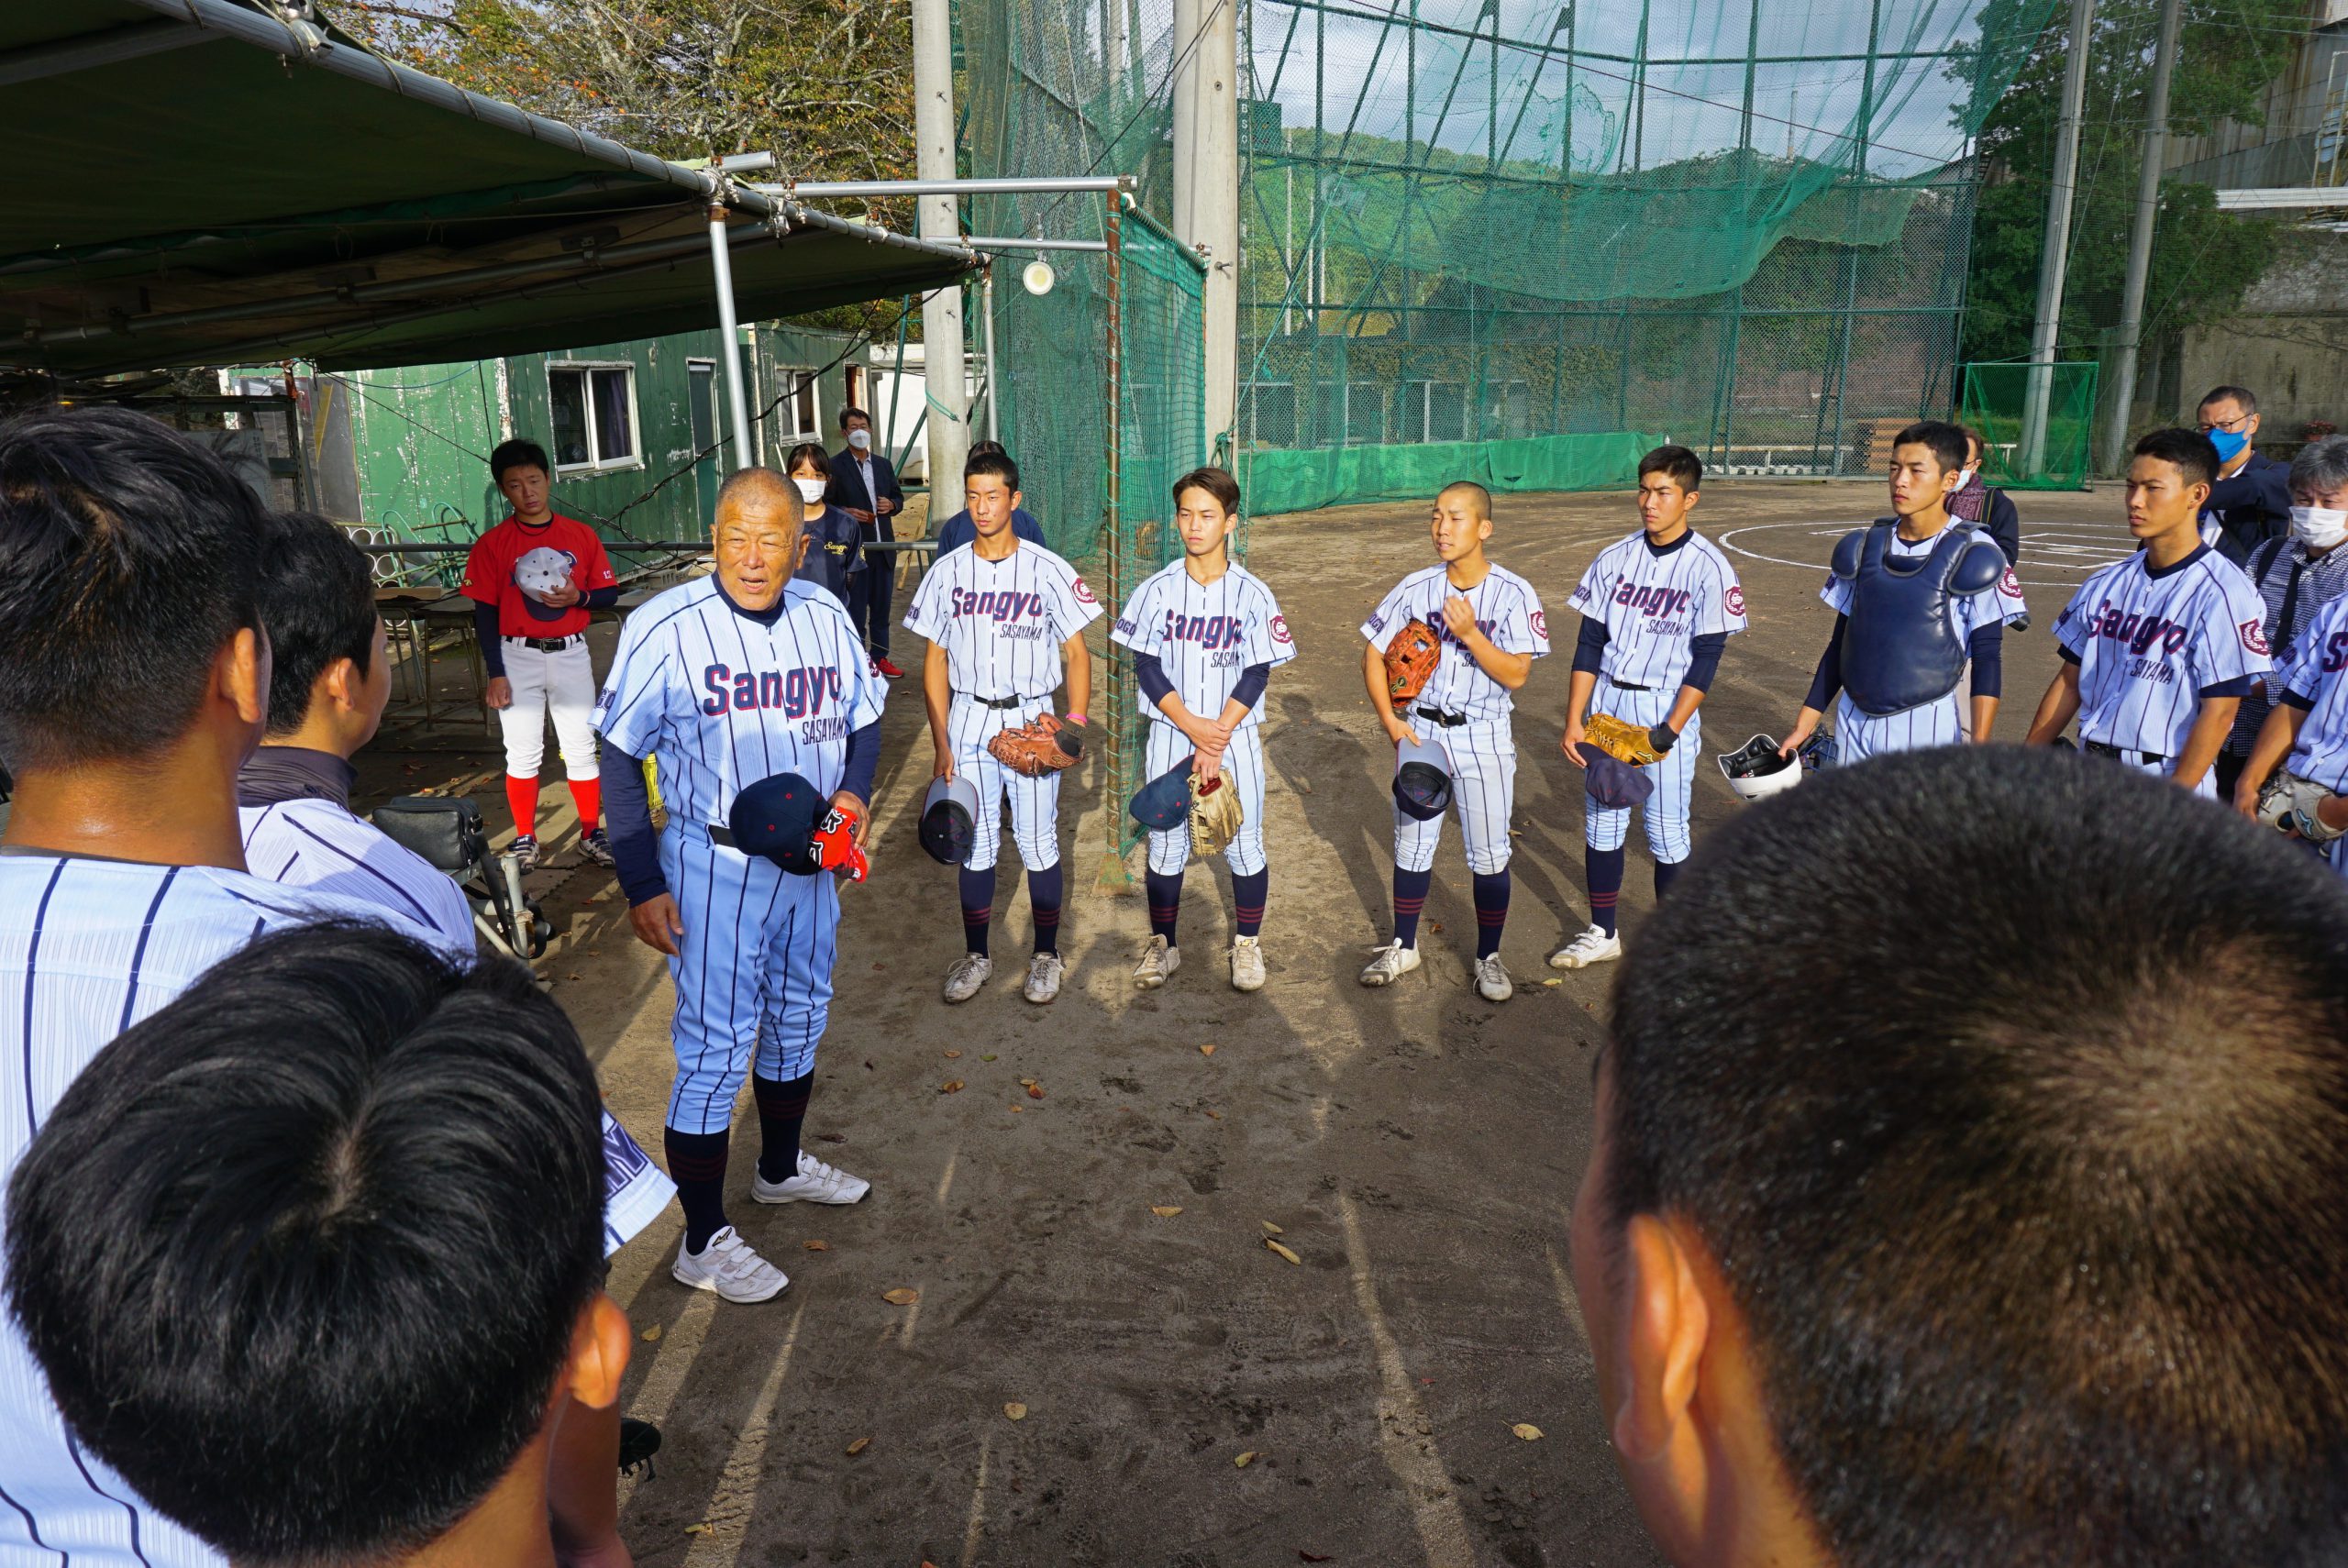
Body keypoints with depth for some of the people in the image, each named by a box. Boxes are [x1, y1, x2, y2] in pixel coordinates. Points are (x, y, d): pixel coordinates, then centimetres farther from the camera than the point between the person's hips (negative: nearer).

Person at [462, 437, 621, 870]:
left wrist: (578, 596, -17)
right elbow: (484, 612, -3)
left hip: (571, 654, 1)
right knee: (523, 753, 5)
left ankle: (592, 833, 18)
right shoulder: (492, 544, -4)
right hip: (518, 657, -1)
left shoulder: (581, 535, 1)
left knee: (581, 748, 7)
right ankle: (524, 839, 17)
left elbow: (609, 593, 5)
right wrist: (495, 674, -7)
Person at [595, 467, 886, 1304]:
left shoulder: (825, 615, -1)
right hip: (713, 866, -6)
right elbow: (620, 758, -11)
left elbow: (863, 718, 13)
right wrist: (641, 886, -14)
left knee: (799, 1017, 21)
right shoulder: (664, 627, -16)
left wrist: (853, 790, -7)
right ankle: (703, 1242, 14)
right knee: (715, 1046, -2)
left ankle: (780, 1165, 45)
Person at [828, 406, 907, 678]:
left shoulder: (883, 464, 13)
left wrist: (892, 505, -1)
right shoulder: (835, 466, -4)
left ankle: (880, 658, 22)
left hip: (884, 547, 6)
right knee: (855, 608, -1)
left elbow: (898, 496, 21)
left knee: (881, 607, 12)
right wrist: (846, 512, -21)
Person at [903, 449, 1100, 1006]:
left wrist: (1075, 721, -16)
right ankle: (976, 956, 24)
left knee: (1038, 844, 3)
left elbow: (1076, 653, -1)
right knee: (975, 844, 8)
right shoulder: (947, 572, 2)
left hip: (1033, 719, -2)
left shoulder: (1047, 570, -4)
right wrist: (942, 744, 0)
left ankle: (1047, 955, 20)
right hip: (969, 721, 2)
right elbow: (935, 661, 6)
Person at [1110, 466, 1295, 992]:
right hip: (1169, 735, 1)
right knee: (1165, 843, 7)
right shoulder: (1158, 589, -1)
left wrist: (1217, 738, -15)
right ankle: (1162, 944, 22)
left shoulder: (1252, 593, -4)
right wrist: (1193, 727, -15)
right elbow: (1146, 666, -3)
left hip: (1235, 736, -1)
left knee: (1243, 843, 4)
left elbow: (1256, 674, -6)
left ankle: (1248, 944, 22)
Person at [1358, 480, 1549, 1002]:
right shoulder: (1416, 587, -2)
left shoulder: (1513, 593, -10)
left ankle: (1489, 957, 22)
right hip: (1420, 729, 3)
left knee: (1488, 855, 4)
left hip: (1483, 737, -2)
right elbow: (1375, 654, 5)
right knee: (1412, 844, 12)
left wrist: (1470, 634, -27)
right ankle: (1403, 948, 28)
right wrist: (1389, 720, -5)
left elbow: (1516, 675, -15)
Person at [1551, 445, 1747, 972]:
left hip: (1667, 713, -4)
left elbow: (1706, 659, -9)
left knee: (1667, 831, 2)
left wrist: (1670, 730, -16)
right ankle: (1602, 934, 25)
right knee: (1601, 824, 9)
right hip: (1606, 708, 4)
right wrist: (1573, 721, -2)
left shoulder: (1709, 568, -7)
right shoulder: (1614, 559, 4)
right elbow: (1590, 645, 5)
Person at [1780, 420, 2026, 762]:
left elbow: (1988, 659, -5)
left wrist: (1980, 747, -12)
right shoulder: (1862, 547, 6)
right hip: (1853, 727, 4)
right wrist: (1804, 723, 10)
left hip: (1927, 730, -4)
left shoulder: (1972, 557, -6)